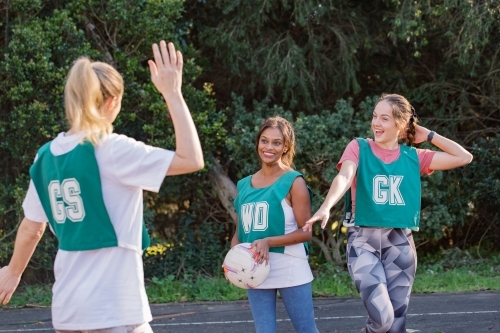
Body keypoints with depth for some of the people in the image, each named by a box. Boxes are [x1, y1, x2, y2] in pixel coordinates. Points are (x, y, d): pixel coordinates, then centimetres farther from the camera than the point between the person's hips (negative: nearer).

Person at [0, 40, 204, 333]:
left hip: (67, 308, 7)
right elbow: (191, 160, -17)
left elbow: (31, 228, 18)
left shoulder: (47, 156, 7)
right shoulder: (110, 150, -13)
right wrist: (172, 93, -11)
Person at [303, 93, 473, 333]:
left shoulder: (413, 157, 8)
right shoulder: (359, 148, 0)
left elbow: (464, 157, 8)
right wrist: (326, 207, -37)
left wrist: (428, 136, 8)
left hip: (400, 243, 3)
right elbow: (344, 178, -19)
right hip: (363, 241, -3)